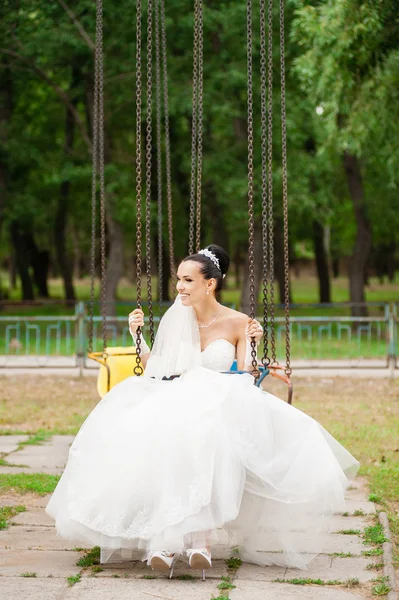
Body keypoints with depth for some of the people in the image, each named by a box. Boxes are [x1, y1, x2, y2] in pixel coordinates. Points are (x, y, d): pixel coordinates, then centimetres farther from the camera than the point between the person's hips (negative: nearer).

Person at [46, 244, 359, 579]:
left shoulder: (237, 323, 4)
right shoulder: (176, 320, 13)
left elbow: (245, 379, 1)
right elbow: (155, 369, 16)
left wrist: (251, 345, -12)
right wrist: (137, 335, 8)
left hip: (223, 412, -2)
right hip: (177, 407, 2)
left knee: (206, 445, -39)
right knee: (158, 444, -33)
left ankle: (202, 538, -41)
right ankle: (162, 541, -40)